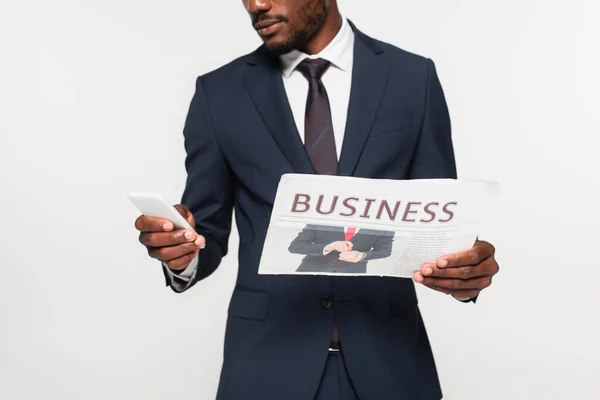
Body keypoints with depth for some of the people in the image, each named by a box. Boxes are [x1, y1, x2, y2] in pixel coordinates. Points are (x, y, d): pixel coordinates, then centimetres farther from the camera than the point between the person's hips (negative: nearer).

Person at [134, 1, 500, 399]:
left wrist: (465, 268, -20)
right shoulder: (219, 94, 1)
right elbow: (208, 233, 4)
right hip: (268, 362, 0)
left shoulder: (414, 78, 0)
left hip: (387, 359, 1)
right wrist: (180, 253, -18)